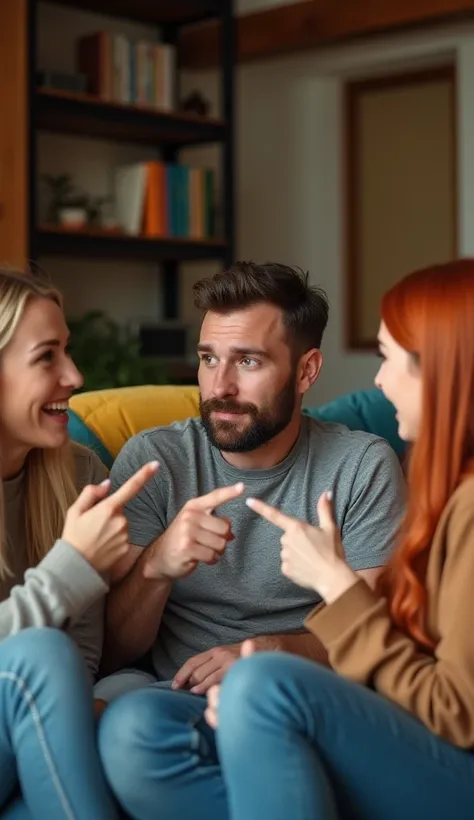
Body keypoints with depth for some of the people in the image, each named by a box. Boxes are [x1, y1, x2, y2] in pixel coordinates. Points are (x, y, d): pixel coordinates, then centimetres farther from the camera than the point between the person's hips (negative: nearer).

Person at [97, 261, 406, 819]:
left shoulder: (364, 466, 0)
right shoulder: (152, 459, 3)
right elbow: (113, 650, 1)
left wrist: (274, 650, -19)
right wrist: (156, 565, -20)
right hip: (183, 694, 2)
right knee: (130, 723, -34)